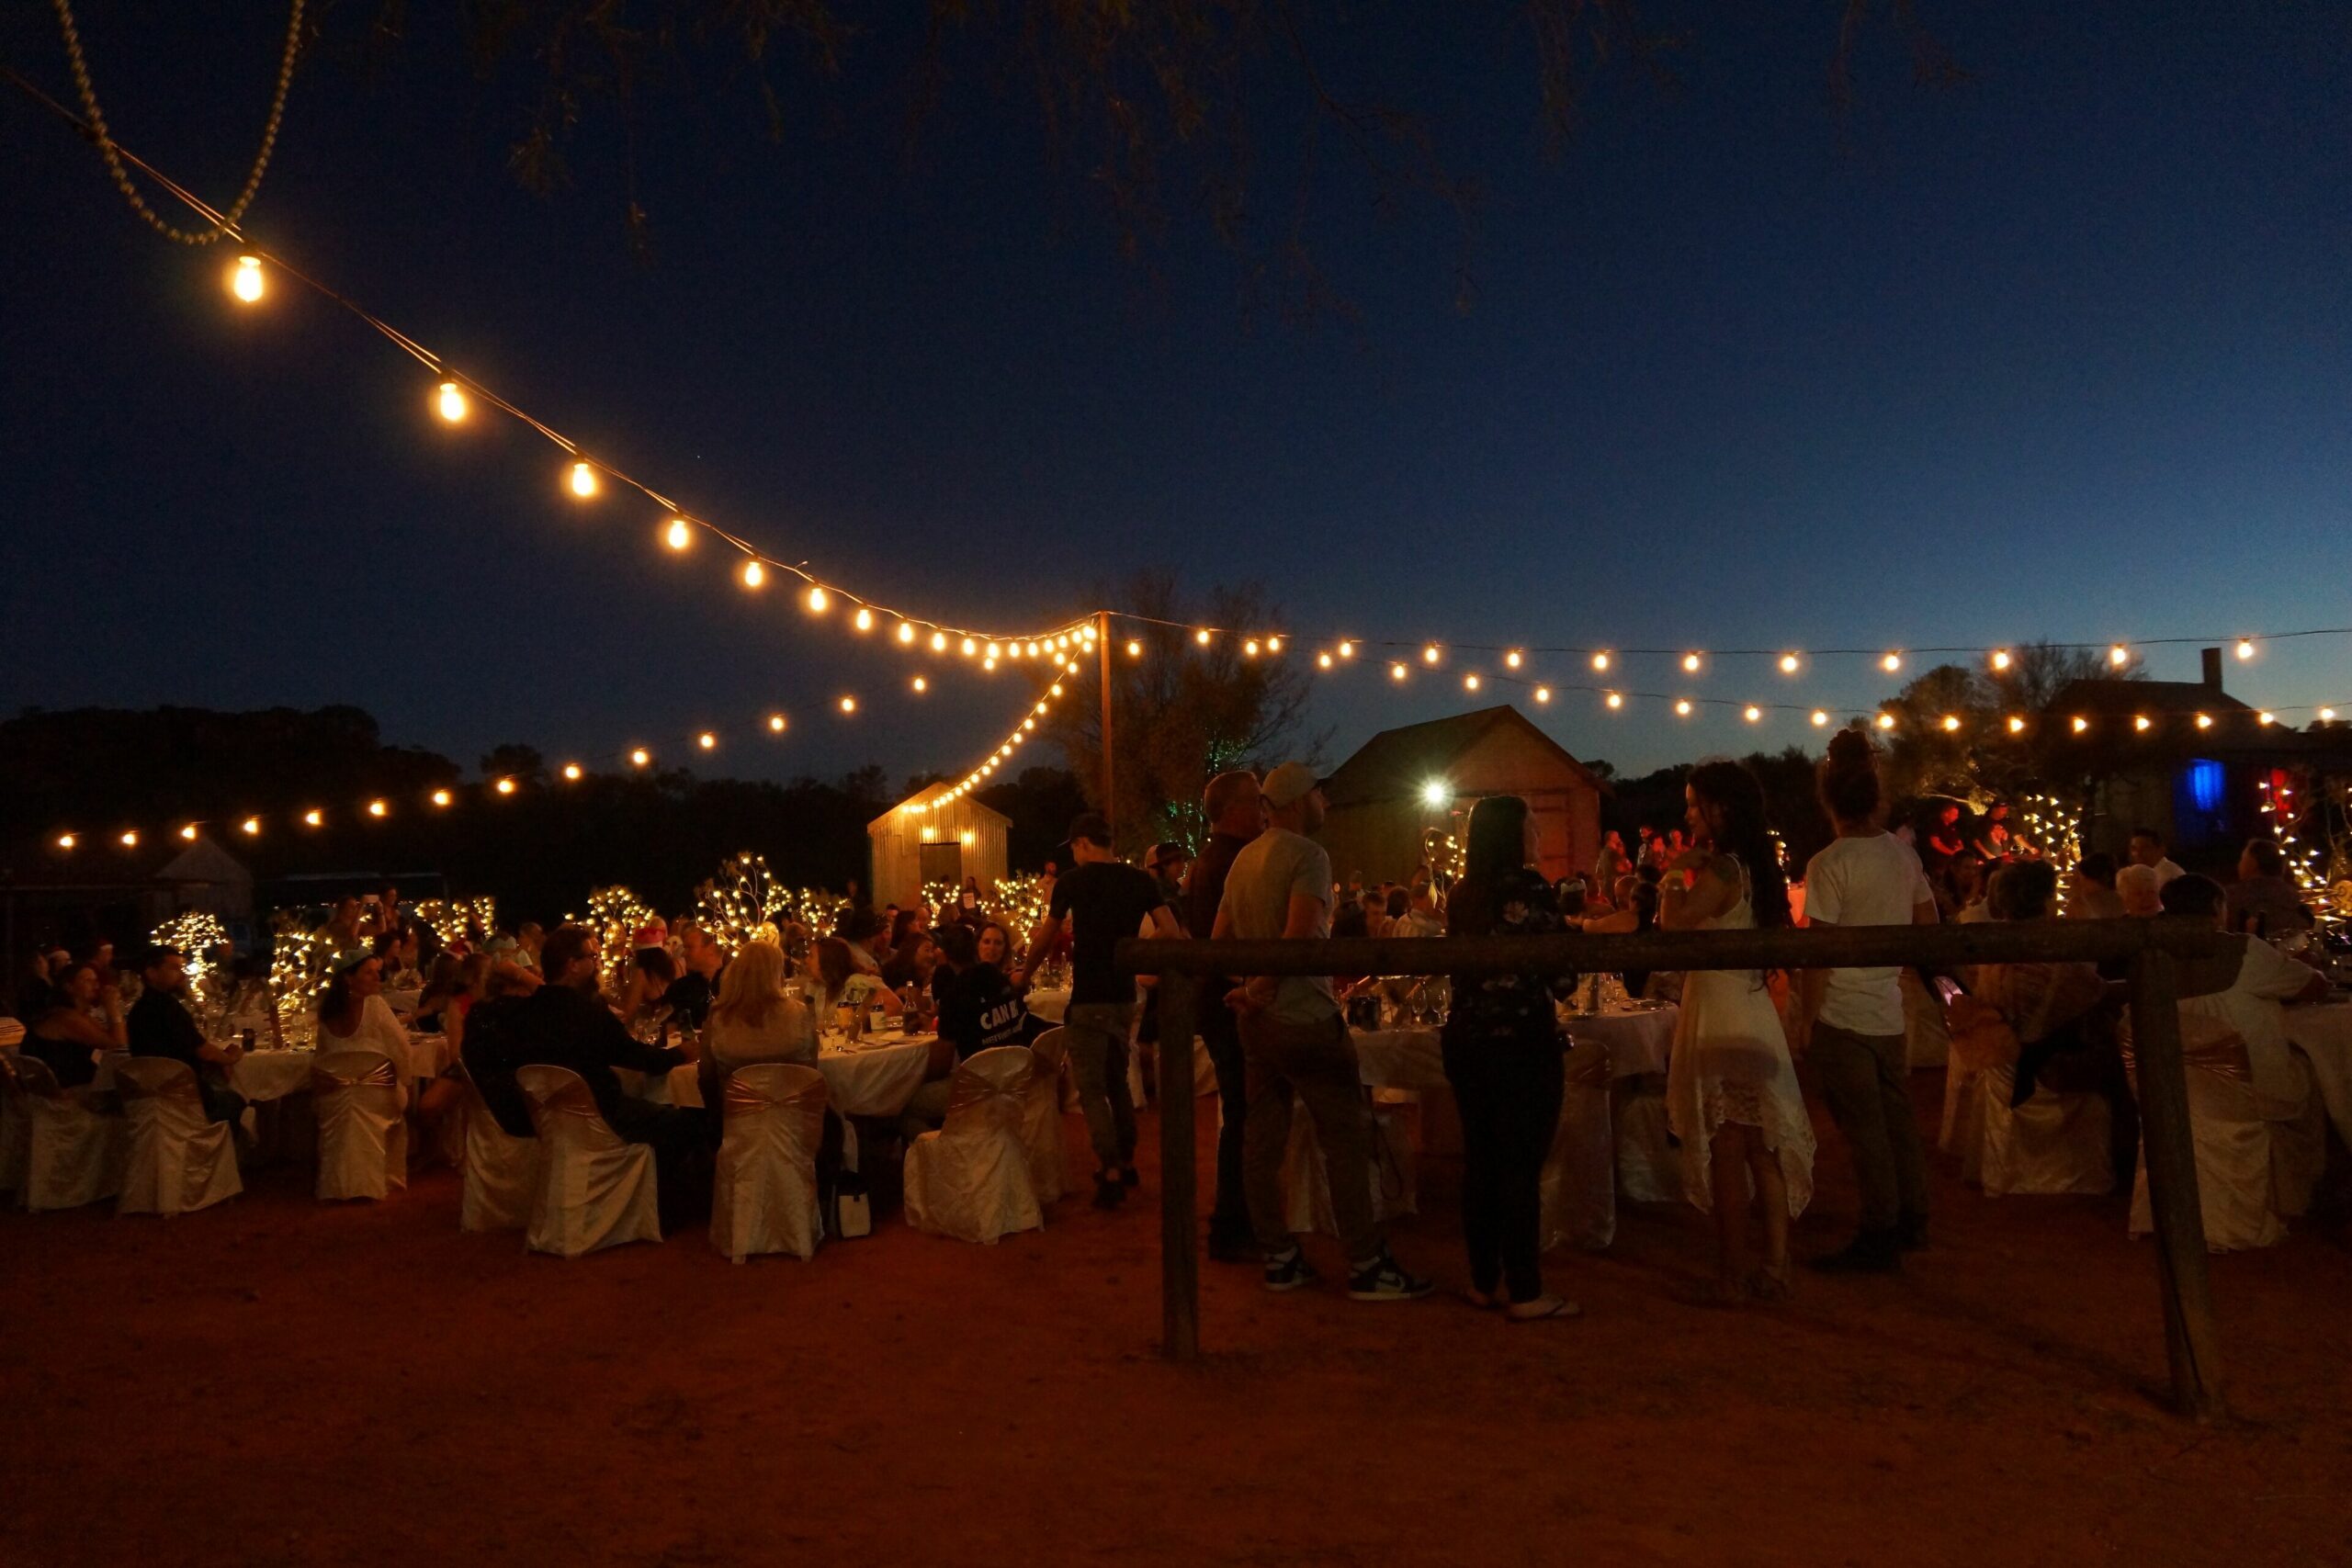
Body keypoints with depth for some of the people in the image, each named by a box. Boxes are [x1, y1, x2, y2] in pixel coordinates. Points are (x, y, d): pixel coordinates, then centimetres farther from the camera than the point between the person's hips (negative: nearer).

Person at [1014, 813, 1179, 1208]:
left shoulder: (1072, 880, -6)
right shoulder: (1142, 880, 3)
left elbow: (1046, 938, 4)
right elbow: (1170, 933, -6)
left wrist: (1023, 975, 20)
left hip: (1088, 998, -5)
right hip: (1124, 997, 5)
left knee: (1092, 1089, 0)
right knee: (1117, 1082, 20)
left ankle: (1110, 1176, -5)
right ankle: (1126, 1164, 28)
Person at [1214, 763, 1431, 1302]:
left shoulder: (1243, 860, 11)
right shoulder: (1308, 855, -13)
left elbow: (1219, 939, 13)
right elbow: (1300, 935, -24)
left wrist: (1250, 986, 12)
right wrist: (1263, 987, -12)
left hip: (1256, 1021, 8)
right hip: (1305, 1017, -8)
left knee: (1263, 1139, 10)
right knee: (1346, 1139, -2)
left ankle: (1278, 1258, 17)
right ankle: (1366, 1266, 1)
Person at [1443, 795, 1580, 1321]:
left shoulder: (1463, 895, 8)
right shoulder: (1528, 887, -11)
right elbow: (1559, 975, -12)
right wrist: (1560, 985, 10)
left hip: (1465, 1038, 7)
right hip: (1522, 1041, -7)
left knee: (1480, 1161, 12)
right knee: (1521, 1167, -2)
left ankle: (1484, 1282, 21)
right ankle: (1525, 1293, 4)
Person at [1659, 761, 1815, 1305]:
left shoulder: (1720, 870, -17)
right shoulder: (1755, 868, 11)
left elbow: (1673, 923, -23)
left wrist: (1674, 872, -9)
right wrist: (1689, 870, 11)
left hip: (1720, 1020, -9)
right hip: (1755, 1015, 9)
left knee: (1725, 1153, -1)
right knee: (1764, 1149, 12)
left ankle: (1734, 1274, 7)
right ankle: (1775, 1266, 19)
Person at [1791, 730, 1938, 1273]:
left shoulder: (1829, 865, -16)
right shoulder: (1904, 855, 3)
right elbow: (1928, 927, 13)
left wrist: (1804, 1022, -10)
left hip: (1842, 1015, -6)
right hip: (1889, 1013, 7)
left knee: (1864, 1127, 1)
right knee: (1898, 1118, 16)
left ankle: (1879, 1238, 8)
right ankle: (1912, 1223, 28)